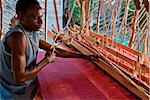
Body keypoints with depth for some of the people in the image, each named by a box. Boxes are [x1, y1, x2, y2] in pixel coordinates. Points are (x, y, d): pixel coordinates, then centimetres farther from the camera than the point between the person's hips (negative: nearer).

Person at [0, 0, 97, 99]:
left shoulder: (33, 34, 1)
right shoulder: (18, 36, -27)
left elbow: (56, 51, 8)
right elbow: (20, 78, -30)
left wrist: (83, 56, 6)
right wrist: (46, 60, -20)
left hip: (27, 87, 7)